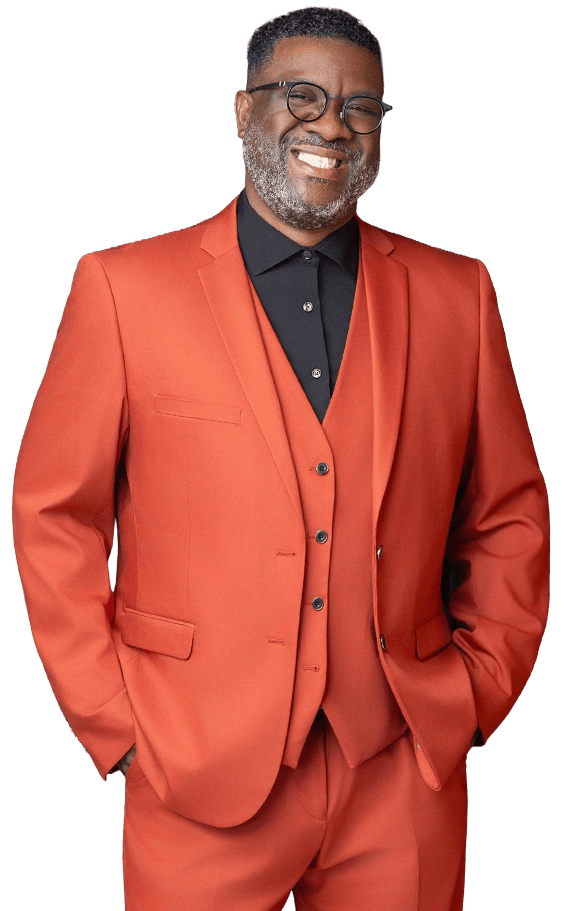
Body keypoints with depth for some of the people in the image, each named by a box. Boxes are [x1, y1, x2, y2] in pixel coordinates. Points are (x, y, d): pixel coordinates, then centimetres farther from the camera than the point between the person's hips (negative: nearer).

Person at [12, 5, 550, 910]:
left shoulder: (457, 293, 5)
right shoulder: (124, 287, -2)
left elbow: (508, 517, 10)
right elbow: (53, 514, 0)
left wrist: (479, 696, 4)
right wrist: (115, 720, -4)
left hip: (404, 778, 3)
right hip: (199, 783, -2)